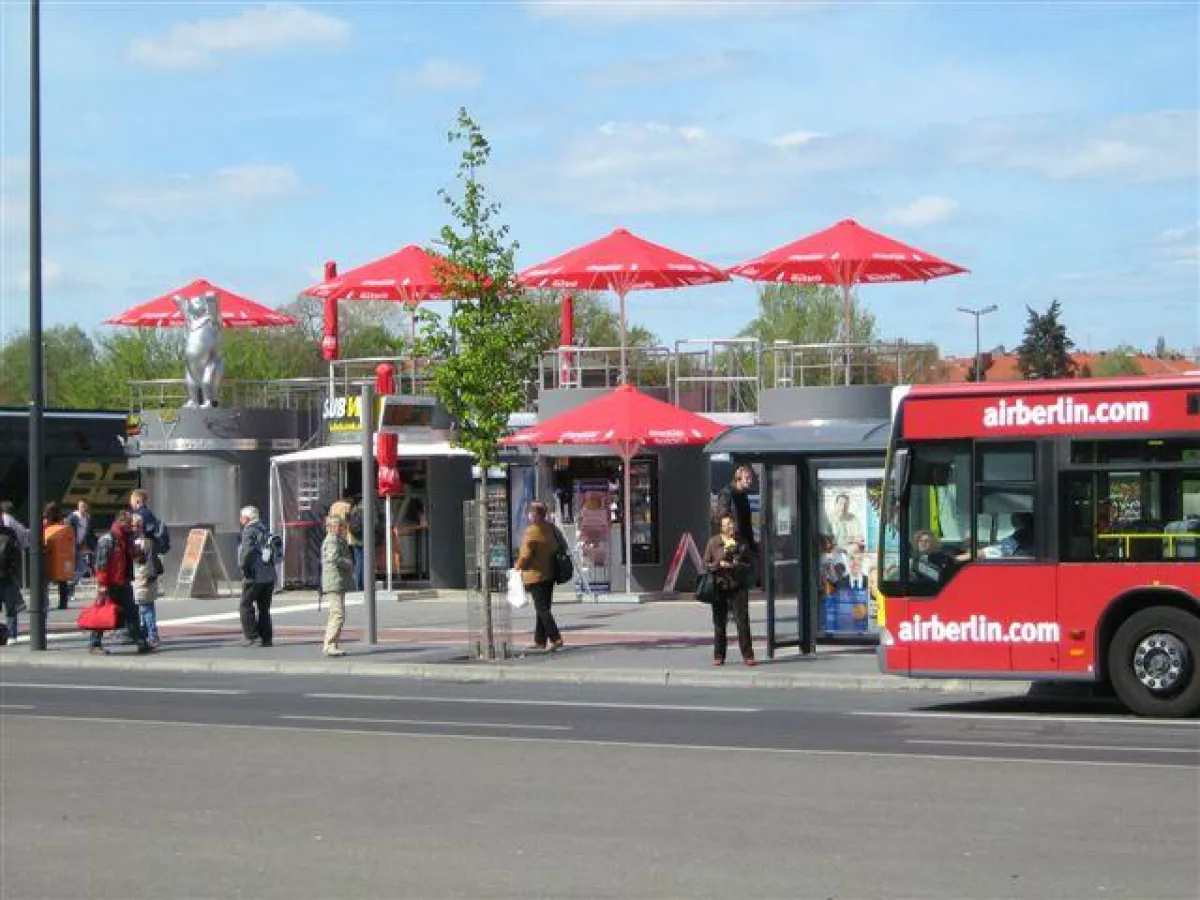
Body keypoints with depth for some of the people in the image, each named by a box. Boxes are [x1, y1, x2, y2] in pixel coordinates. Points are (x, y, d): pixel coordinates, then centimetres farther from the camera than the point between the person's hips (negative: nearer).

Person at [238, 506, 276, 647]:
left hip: (254, 577, -8)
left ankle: (250, 635, -4)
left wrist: (243, 566, -10)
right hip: (269, 576, 8)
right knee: (264, 608, 12)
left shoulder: (249, 531, -9)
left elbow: (248, 551, -23)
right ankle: (266, 637, 10)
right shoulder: (264, 530, 16)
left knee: (246, 605, 1)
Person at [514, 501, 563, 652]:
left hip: (535, 575, -8)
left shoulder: (531, 532, -19)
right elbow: (558, 547, 13)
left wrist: (517, 566, 0)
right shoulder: (550, 528, 4)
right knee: (543, 608, 14)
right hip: (549, 574, 8)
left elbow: (525, 556, -18)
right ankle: (540, 641, 18)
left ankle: (556, 639, -16)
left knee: (542, 609, -6)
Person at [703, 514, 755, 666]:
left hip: (738, 586, 1)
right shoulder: (713, 542, 4)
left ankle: (747, 655, -1)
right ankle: (718, 656, 11)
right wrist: (719, 564, -13)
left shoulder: (742, 543, 9)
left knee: (743, 622, -4)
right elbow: (706, 564, 5)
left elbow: (748, 564, 13)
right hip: (719, 586, -1)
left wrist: (737, 566, -7)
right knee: (719, 623, 4)